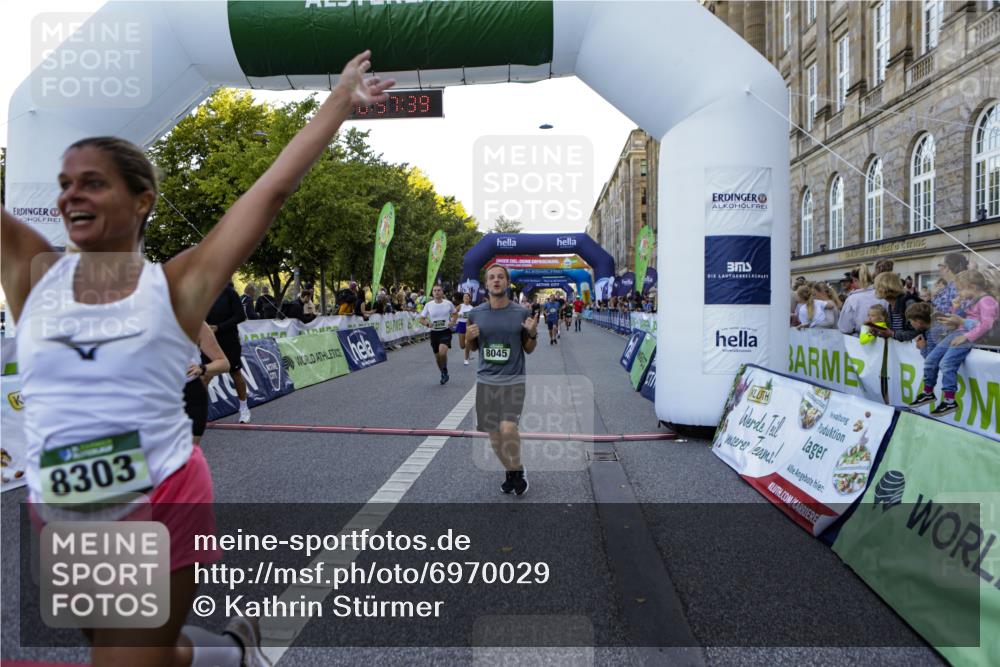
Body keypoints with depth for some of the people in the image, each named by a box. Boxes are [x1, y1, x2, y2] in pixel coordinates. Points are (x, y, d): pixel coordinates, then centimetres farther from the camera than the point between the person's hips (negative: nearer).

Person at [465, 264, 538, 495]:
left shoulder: (521, 313, -3)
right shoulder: (475, 313, 2)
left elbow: (529, 349, 6)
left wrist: (533, 334, -15)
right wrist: (469, 337, -7)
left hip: (513, 381, -3)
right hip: (485, 381, 3)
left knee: (508, 429, -20)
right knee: (494, 434, 9)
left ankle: (518, 470, 7)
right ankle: (510, 472, 33)